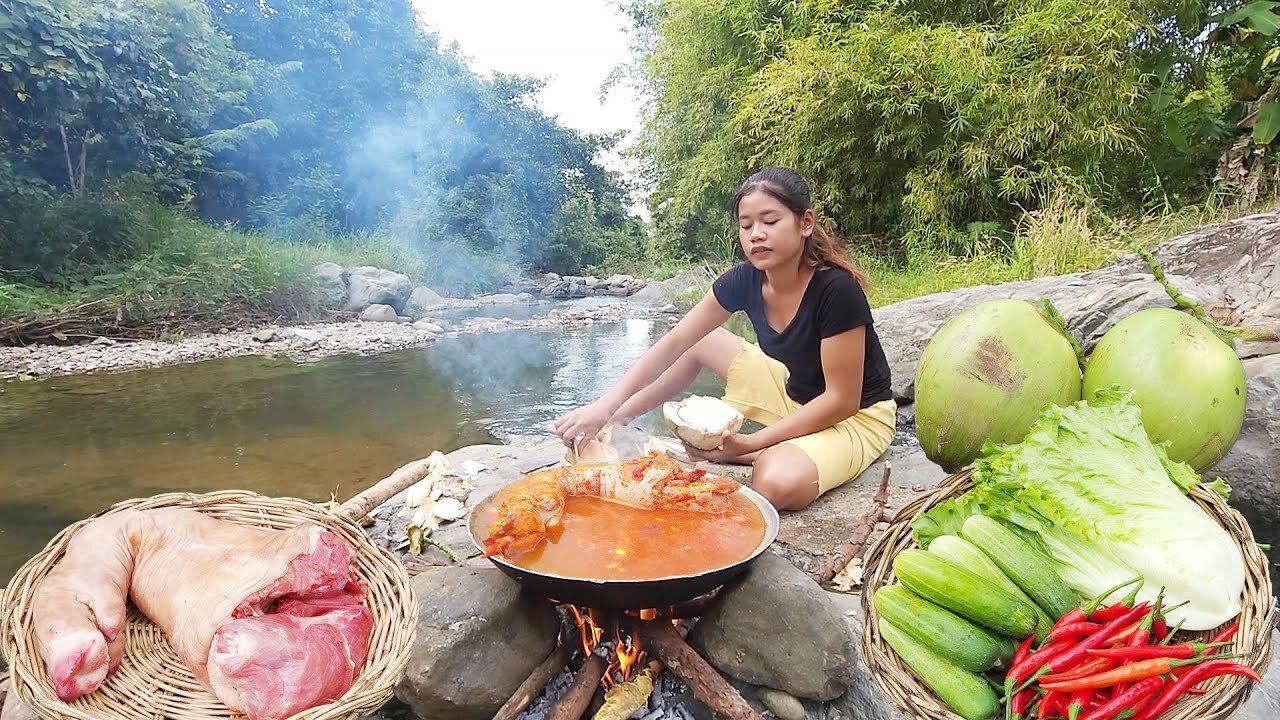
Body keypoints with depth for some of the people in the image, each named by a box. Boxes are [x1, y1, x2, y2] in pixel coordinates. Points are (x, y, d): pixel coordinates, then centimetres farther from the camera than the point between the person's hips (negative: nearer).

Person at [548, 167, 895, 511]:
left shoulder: (837, 289, -29)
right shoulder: (744, 280, -12)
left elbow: (841, 400, -25)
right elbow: (673, 344, -14)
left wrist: (749, 444, -28)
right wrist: (604, 406, -25)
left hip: (856, 415, -6)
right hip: (793, 395, 6)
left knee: (780, 483, -37)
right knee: (698, 340, 4)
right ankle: (618, 421, 11)